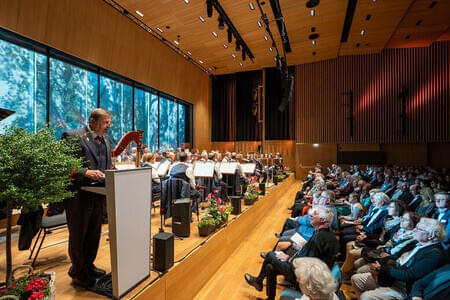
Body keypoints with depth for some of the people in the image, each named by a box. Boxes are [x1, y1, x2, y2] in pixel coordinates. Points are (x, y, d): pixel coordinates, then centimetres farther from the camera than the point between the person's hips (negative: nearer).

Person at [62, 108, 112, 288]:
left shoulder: (106, 140, 10)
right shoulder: (72, 137, -12)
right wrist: (85, 172, -28)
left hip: (98, 195, 7)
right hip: (79, 195, -6)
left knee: (94, 234, 20)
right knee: (78, 236, 12)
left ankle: (88, 266, 40)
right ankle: (78, 274, 32)